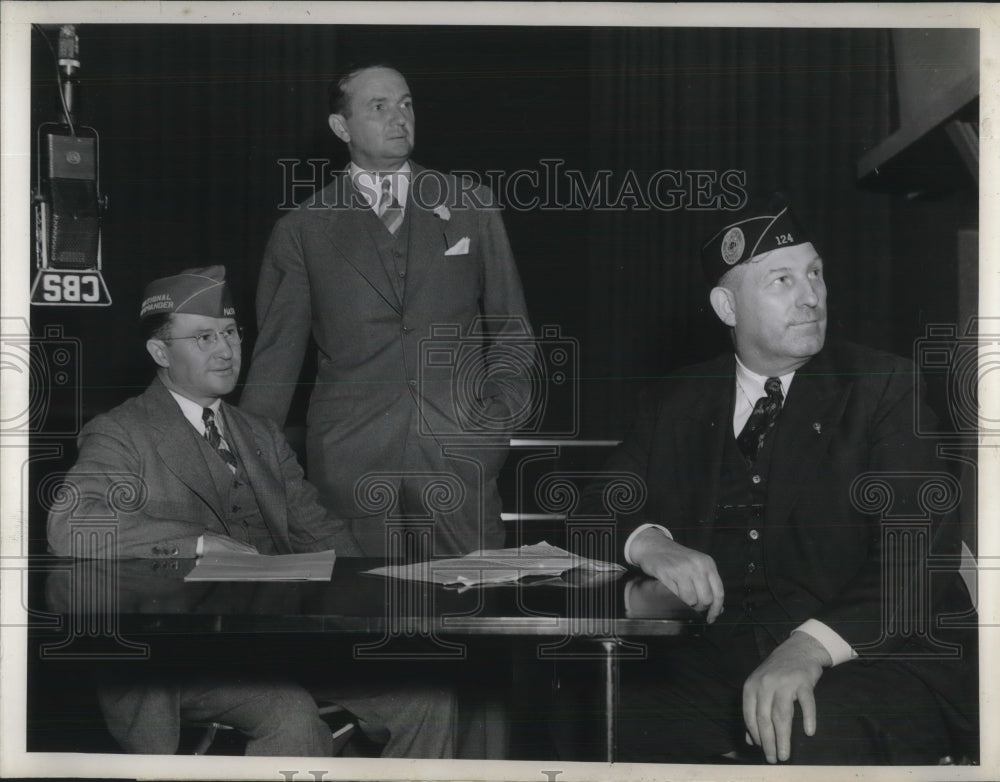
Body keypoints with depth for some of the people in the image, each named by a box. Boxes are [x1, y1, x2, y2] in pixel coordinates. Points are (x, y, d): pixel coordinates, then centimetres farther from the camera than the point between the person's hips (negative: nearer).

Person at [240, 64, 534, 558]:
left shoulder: (471, 207, 12)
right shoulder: (302, 229, 9)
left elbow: (509, 326, 14)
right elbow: (277, 356, 9)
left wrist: (503, 409, 1)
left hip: (459, 444, 1)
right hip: (347, 455, -1)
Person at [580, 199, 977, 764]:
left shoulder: (882, 385, 3)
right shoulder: (684, 400, 15)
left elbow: (921, 548, -8)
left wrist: (813, 645, -26)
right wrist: (647, 541, -14)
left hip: (866, 655, -4)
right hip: (714, 663, 4)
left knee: (816, 736, -37)